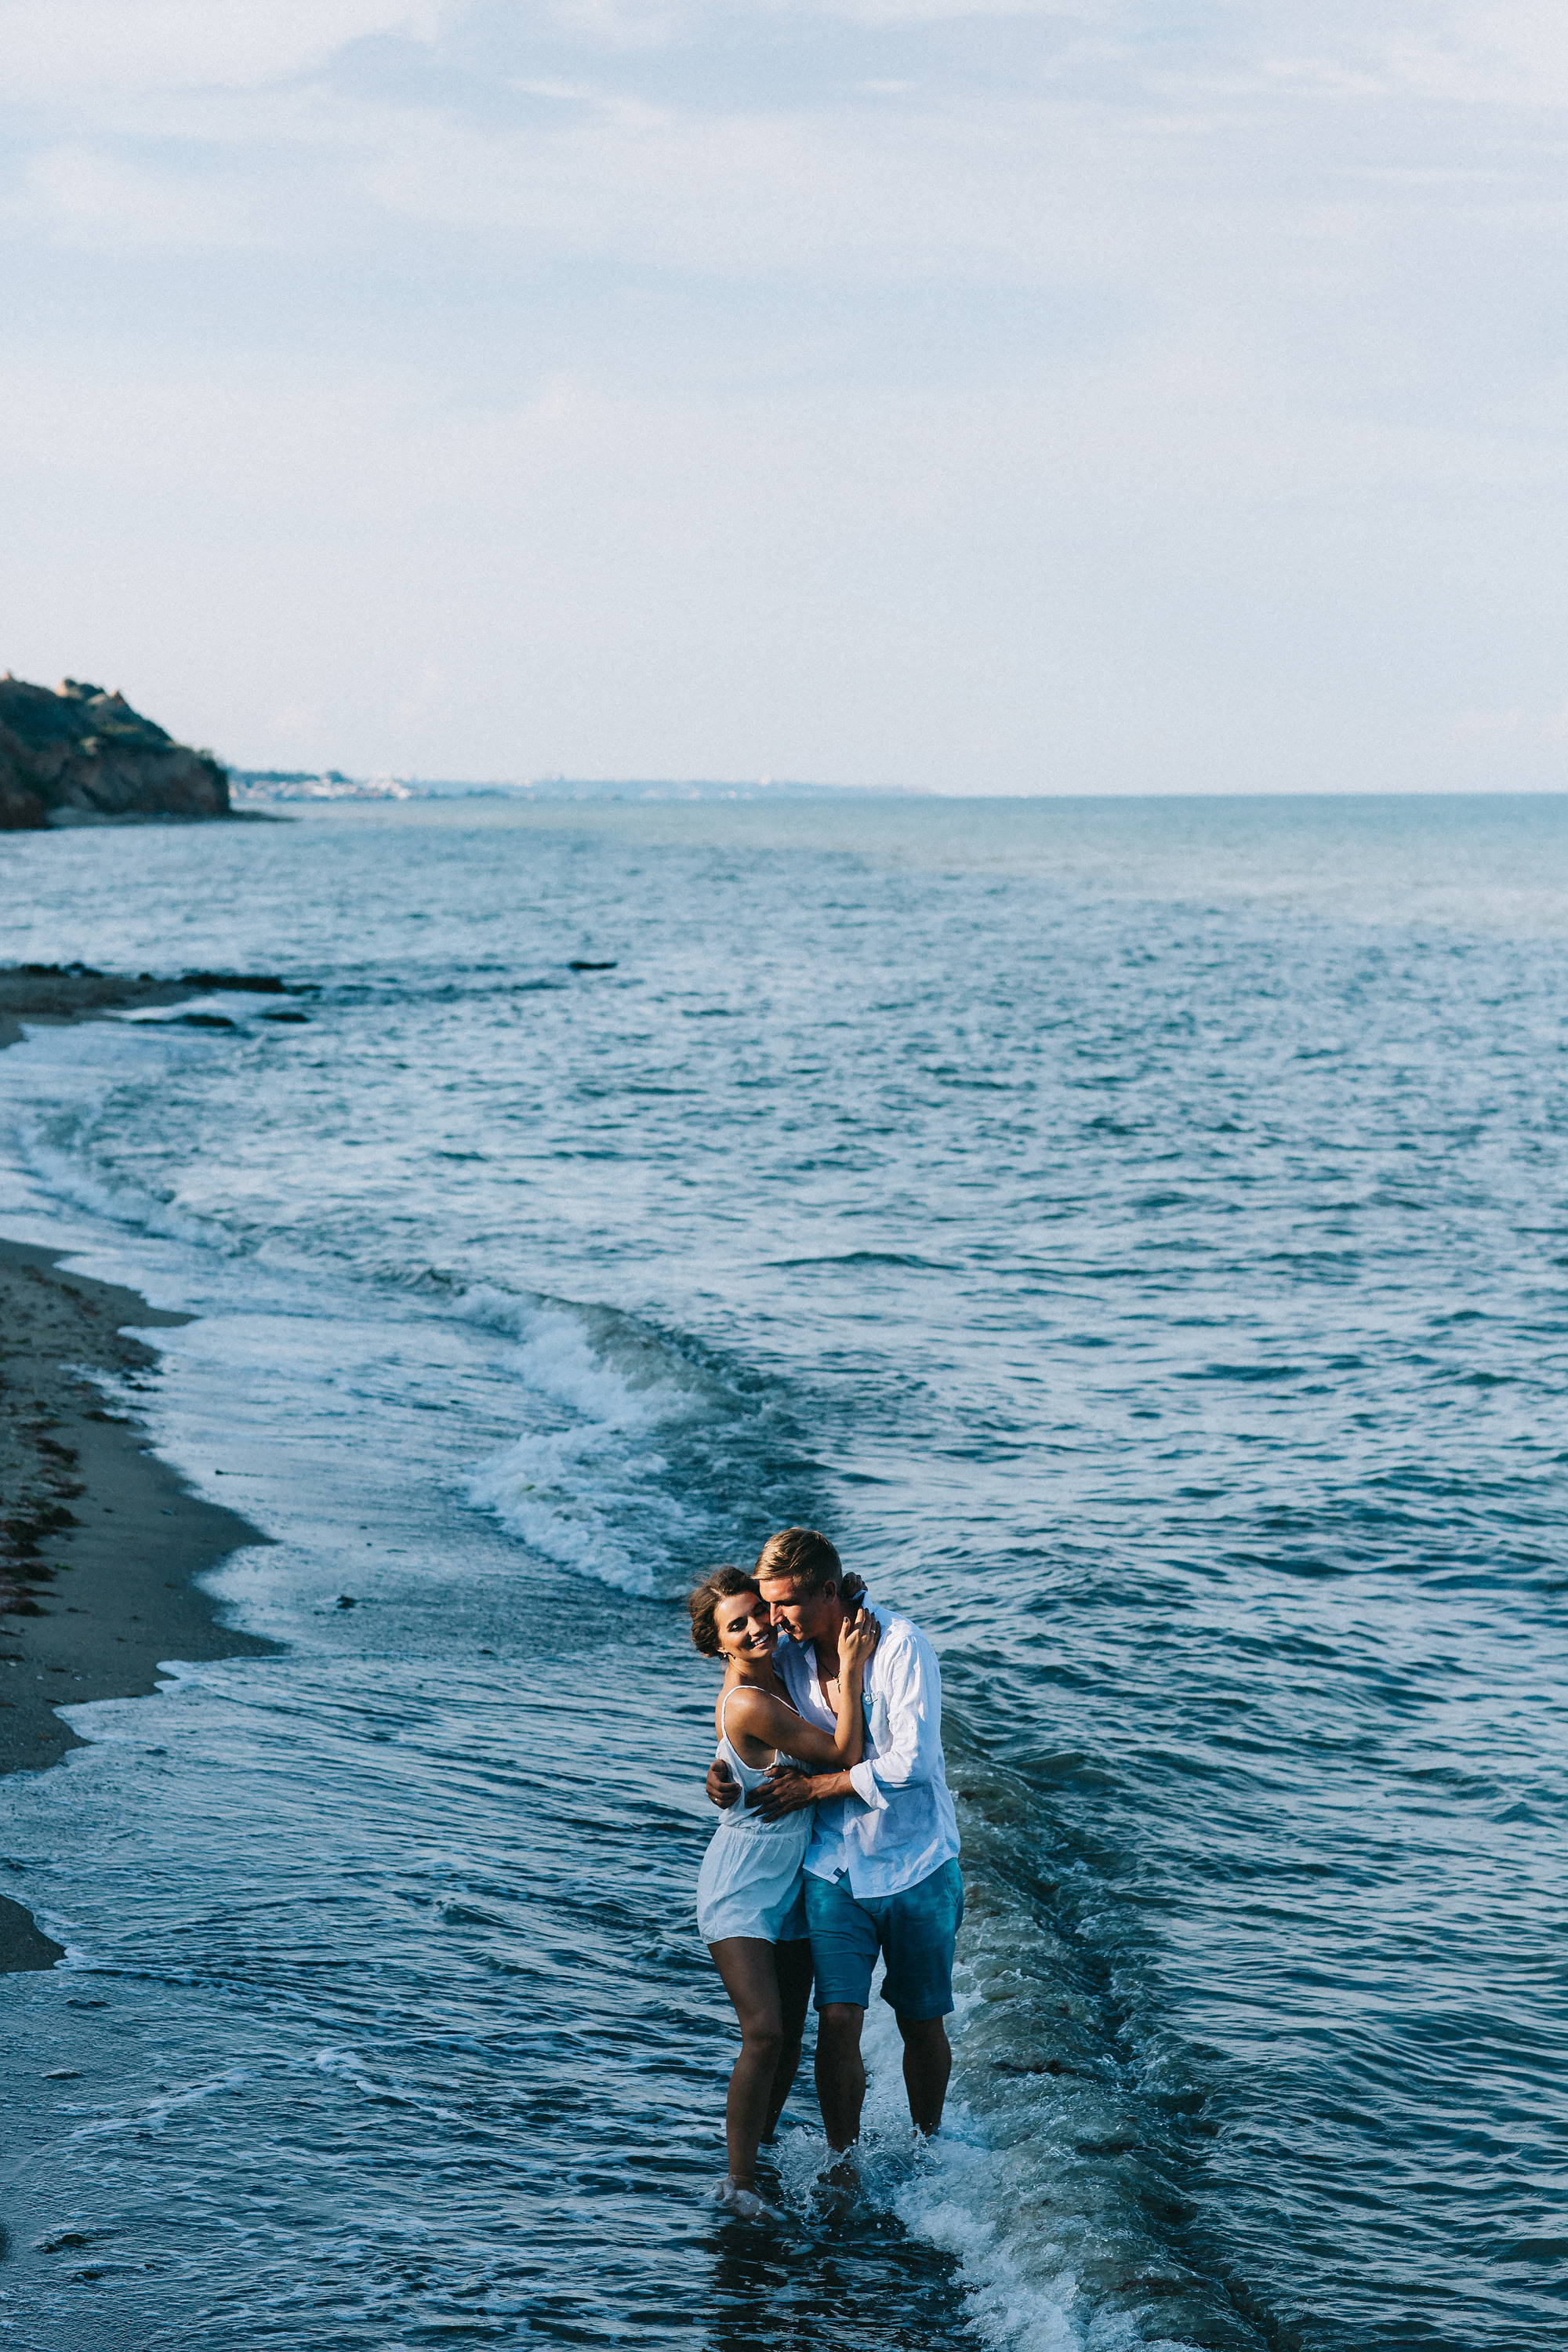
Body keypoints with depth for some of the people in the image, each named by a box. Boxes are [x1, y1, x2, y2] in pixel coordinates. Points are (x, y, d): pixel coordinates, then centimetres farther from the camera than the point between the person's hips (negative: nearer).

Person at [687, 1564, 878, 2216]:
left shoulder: (775, 1671, 2)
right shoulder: (746, 1704, -24)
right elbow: (846, 1753, -20)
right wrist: (849, 1672, -24)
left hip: (791, 1885, 8)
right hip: (740, 1888, -8)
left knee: (789, 2039, 9)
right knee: (765, 2033, -17)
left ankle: (756, 2152, 25)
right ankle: (739, 2181, -8)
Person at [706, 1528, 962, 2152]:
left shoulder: (900, 1646, -16)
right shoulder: (789, 1657, 0)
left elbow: (911, 1763, -22)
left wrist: (813, 1787, -15)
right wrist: (720, 1767, -3)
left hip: (916, 1866, -3)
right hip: (835, 1869, 3)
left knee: (922, 2024, 9)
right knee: (838, 2020, -8)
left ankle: (927, 2148, 32)